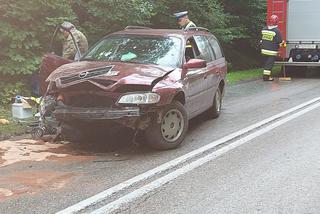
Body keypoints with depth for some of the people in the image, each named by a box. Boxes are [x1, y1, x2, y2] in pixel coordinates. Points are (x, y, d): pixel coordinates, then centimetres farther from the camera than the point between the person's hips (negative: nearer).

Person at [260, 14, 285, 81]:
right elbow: (280, 42, -9)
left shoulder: (264, 29, 4)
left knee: (267, 63, 17)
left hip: (264, 50, 6)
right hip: (272, 51, -6)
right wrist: (283, 43, 12)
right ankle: (266, 76, -1)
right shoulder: (277, 31, -14)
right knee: (269, 64, -1)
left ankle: (266, 75, 23)